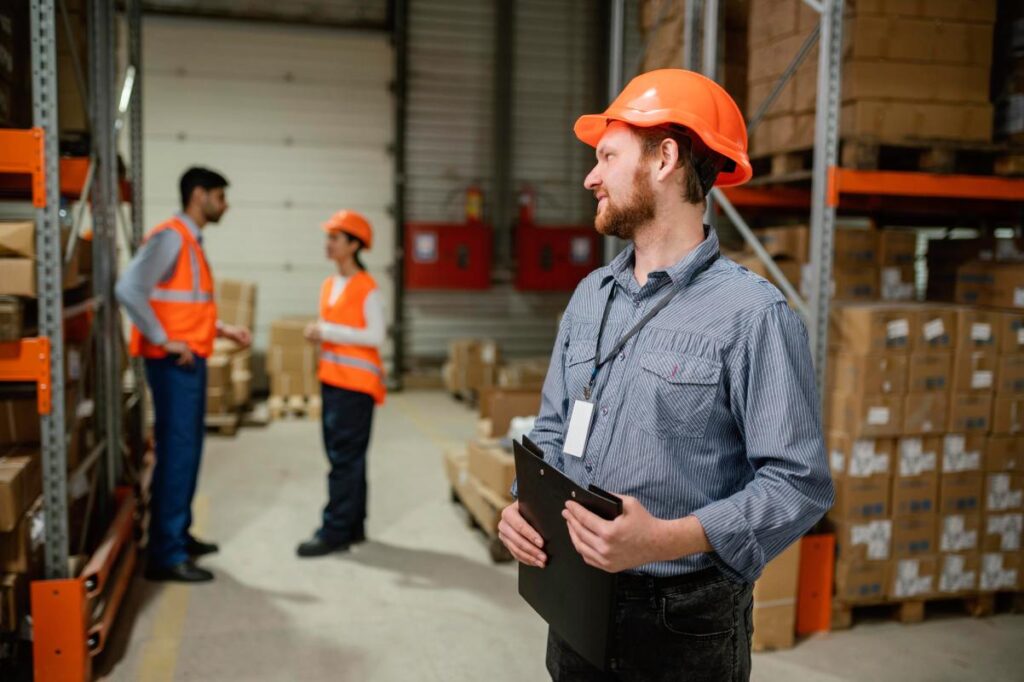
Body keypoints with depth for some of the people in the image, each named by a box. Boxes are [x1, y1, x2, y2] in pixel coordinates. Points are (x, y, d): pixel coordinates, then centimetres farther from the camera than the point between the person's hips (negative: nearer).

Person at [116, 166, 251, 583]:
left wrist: (223, 330, 14)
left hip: (192, 361, 10)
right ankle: (165, 554, -2)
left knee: (188, 451, 15)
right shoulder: (170, 237, -13)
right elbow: (128, 290, -24)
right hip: (174, 363, -10)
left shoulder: (192, 242, 16)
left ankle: (179, 535, 27)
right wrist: (164, 341, -22)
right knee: (176, 452, -8)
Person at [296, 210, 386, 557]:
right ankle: (353, 526, 21)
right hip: (331, 380, 8)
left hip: (356, 383, -8)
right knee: (342, 455, 12)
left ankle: (335, 531, -1)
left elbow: (376, 336, -15)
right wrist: (317, 334, 1)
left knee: (345, 457, -5)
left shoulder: (367, 288, -10)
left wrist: (329, 332, -18)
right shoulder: (328, 285, 13)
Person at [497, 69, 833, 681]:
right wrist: (526, 504, -6)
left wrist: (665, 539, -29)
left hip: (685, 627, -6)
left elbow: (799, 484, -18)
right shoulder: (590, 296, 6)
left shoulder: (752, 313, -16)